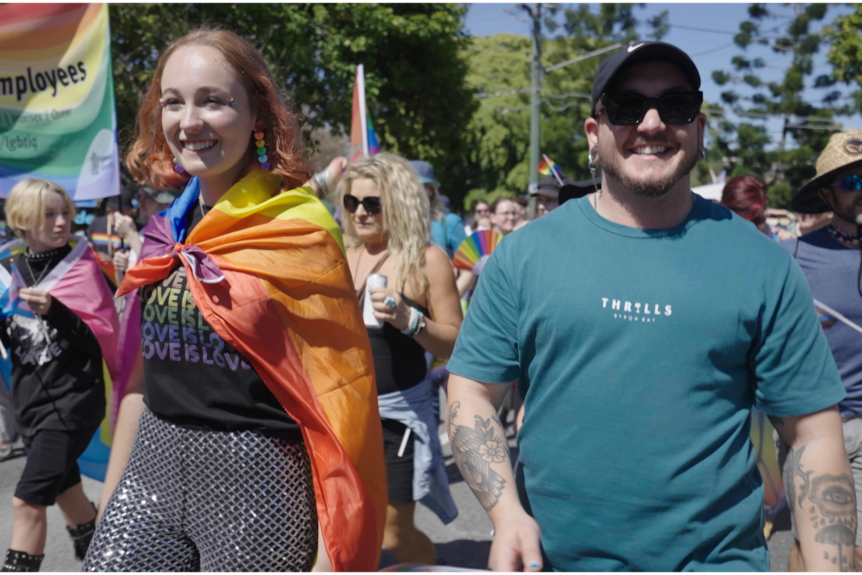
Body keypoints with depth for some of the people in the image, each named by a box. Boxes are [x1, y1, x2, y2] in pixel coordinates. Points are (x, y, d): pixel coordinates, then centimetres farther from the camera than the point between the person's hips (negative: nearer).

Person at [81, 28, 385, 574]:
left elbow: (336, 390, -12)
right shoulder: (165, 232, 7)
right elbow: (143, 373, 14)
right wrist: (110, 502, 16)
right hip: (153, 465, 6)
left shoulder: (299, 229, -11)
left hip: (255, 482, -5)